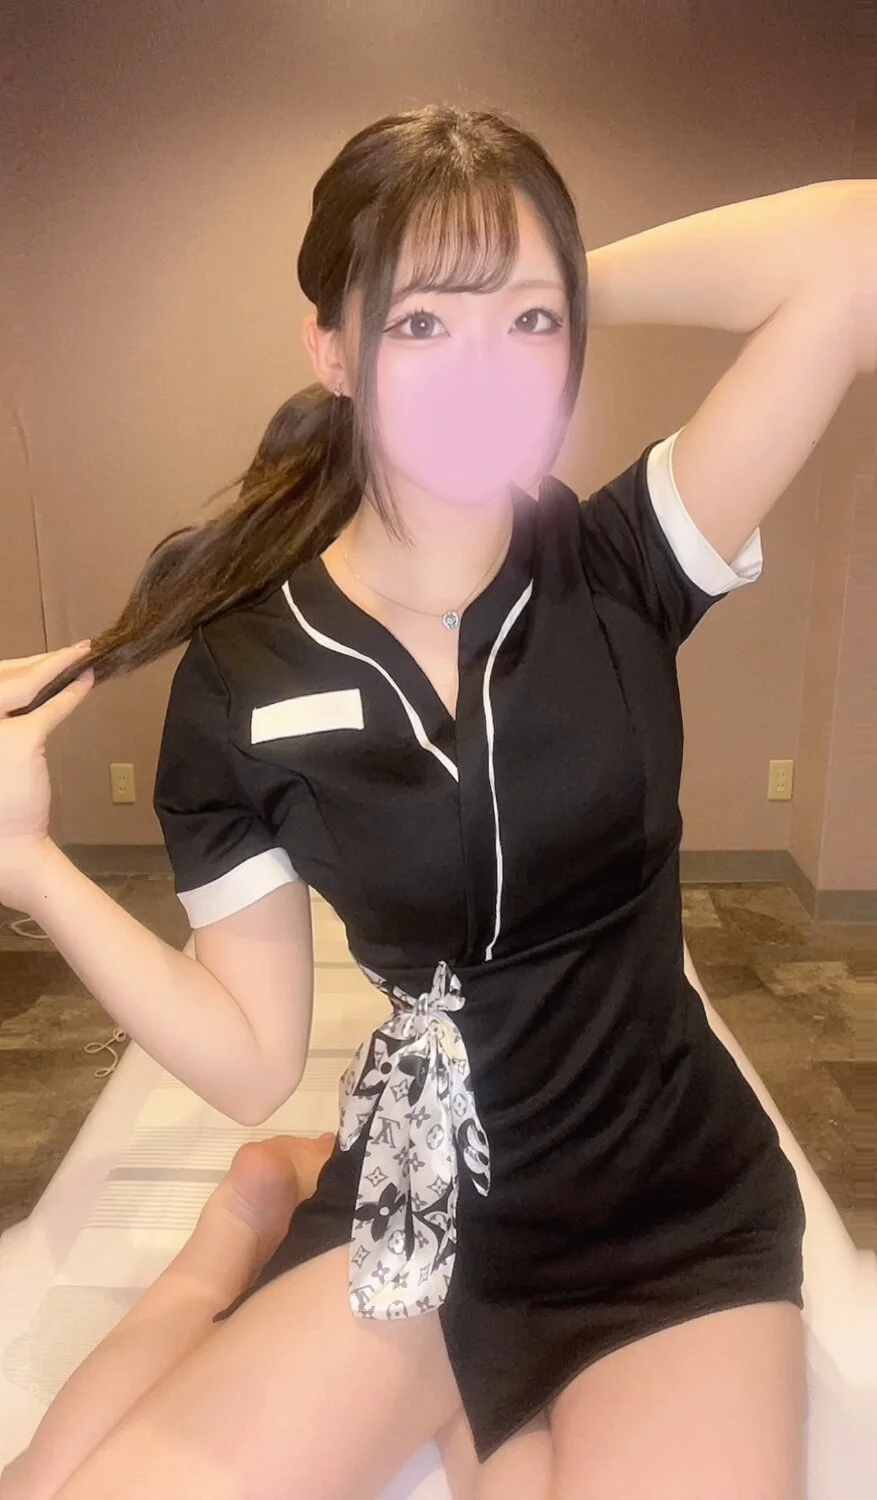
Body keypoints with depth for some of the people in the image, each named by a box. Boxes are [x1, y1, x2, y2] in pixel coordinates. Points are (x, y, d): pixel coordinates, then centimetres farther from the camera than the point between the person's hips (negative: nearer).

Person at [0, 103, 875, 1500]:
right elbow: (251, 1059, -6)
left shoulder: (620, 575, -11)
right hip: (425, 1205, 0)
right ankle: (259, 1219, 17)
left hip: (677, 1221, 1)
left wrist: (571, 292, -12)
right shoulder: (238, 681, -11)